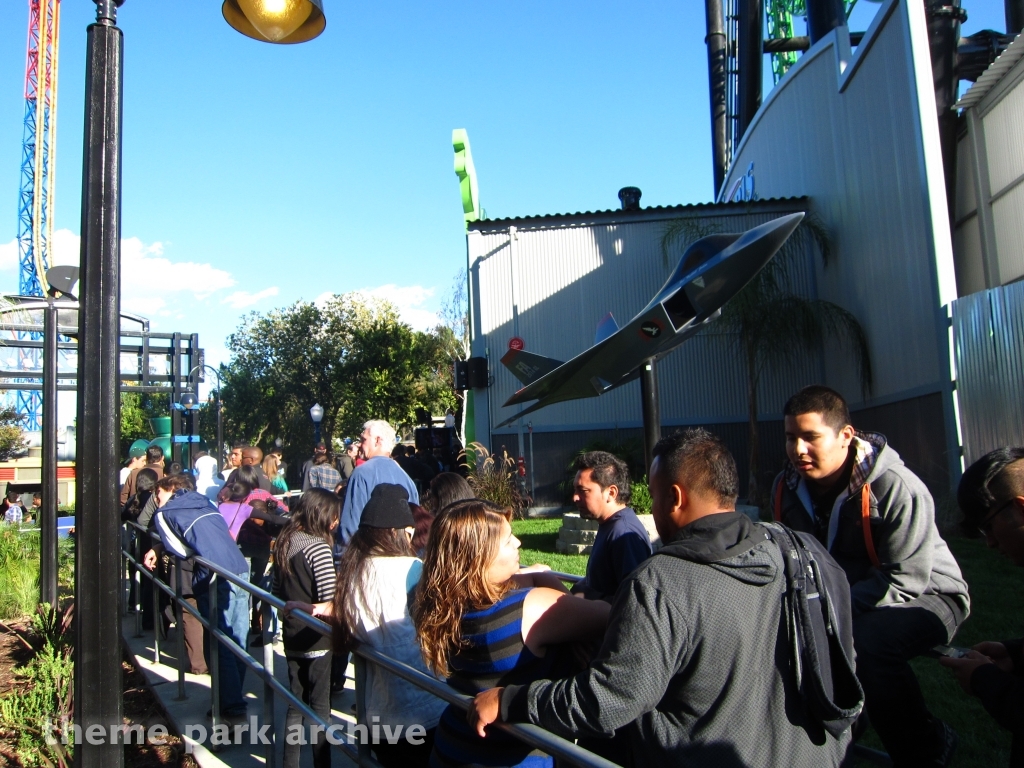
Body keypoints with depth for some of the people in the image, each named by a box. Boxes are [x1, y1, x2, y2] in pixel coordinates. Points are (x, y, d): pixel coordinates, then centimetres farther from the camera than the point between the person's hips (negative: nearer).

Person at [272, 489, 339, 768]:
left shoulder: (284, 542, 5)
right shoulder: (318, 546, -19)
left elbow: (276, 591, 12)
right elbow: (329, 598, -22)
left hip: (292, 636, 7)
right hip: (316, 639, -7)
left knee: (295, 703, 16)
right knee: (320, 706, 4)